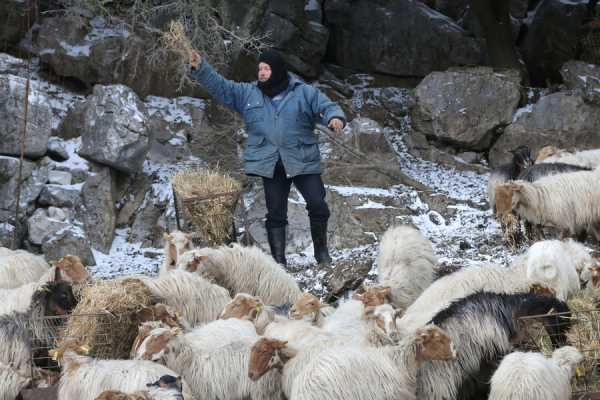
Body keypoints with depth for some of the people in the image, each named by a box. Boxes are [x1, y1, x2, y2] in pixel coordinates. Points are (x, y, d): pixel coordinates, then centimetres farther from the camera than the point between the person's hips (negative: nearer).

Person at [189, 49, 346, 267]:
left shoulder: (304, 93, 1)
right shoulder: (248, 94, 8)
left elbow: (328, 107, -4)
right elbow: (220, 87, 7)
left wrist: (335, 118, -27)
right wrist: (201, 68, -5)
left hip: (303, 163, -2)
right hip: (270, 166, 2)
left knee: (318, 205, -8)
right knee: (275, 214, 5)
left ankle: (321, 250, 12)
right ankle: (279, 260, 11)